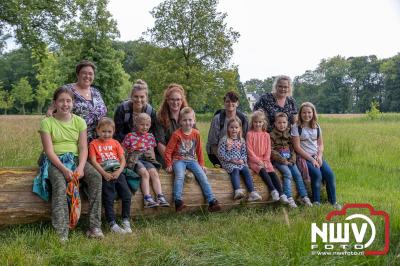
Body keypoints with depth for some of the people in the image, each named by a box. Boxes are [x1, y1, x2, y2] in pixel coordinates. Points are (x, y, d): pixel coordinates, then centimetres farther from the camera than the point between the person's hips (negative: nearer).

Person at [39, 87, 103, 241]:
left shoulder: (79, 121, 8)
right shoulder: (47, 122, -1)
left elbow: (83, 148, 1)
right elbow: (49, 151, -9)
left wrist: (80, 167, -18)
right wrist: (64, 169, -23)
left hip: (76, 159, 3)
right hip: (55, 161, -3)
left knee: (96, 177, -25)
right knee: (59, 185, -34)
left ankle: (95, 227, -22)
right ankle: (61, 233, -33)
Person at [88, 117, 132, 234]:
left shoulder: (115, 143, 17)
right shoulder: (94, 144, 7)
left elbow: (123, 160, 10)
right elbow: (93, 161, -3)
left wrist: (118, 172, -8)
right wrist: (104, 174, -15)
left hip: (117, 173, 3)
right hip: (104, 174, -3)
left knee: (127, 195, -9)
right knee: (108, 199, -13)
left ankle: (126, 221, 2)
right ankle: (112, 224, -7)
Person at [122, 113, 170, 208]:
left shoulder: (150, 136, 17)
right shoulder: (130, 136, 6)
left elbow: (152, 151, 23)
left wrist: (153, 158, 5)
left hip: (147, 159, 4)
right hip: (135, 160, -4)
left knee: (154, 173, -24)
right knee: (145, 173, -30)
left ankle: (160, 197, -29)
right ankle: (147, 198, -34)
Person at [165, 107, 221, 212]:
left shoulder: (196, 133, 6)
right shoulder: (176, 134, -5)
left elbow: (199, 150, 15)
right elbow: (168, 151, -1)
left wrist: (201, 164, 13)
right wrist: (169, 165, -4)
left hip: (191, 160, 3)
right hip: (178, 160, -3)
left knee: (203, 176, -16)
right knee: (180, 176, -32)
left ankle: (212, 201, -16)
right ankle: (178, 201, -35)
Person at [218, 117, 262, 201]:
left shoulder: (241, 140, 13)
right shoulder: (224, 140, -1)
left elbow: (244, 153, 15)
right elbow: (221, 154, -6)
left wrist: (242, 160, -6)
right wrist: (231, 159, -13)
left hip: (240, 162, 4)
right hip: (228, 162, -4)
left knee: (246, 170, -22)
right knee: (235, 170, -32)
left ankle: (252, 192, -29)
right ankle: (237, 191, -49)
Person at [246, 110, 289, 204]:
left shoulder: (266, 135, 13)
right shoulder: (250, 134, 2)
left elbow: (268, 150, 10)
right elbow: (249, 150, -5)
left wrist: (265, 161, -5)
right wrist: (258, 161, -12)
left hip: (265, 161, 3)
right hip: (254, 161, -3)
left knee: (273, 173, -19)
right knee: (263, 171, -31)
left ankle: (281, 194, -25)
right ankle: (273, 191, -36)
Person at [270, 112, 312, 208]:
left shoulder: (289, 134, 14)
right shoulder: (272, 135, -3)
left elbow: (293, 149, 13)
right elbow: (272, 151, -8)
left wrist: (292, 160, -4)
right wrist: (283, 160, -13)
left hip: (289, 160, 5)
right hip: (278, 161, -5)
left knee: (297, 174, -10)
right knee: (287, 173, -25)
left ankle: (304, 197, -6)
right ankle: (289, 198, -28)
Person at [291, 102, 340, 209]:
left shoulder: (317, 127, 12)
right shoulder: (296, 127, -4)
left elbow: (321, 144, 14)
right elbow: (297, 147, -10)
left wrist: (319, 156, -6)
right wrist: (311, 159, -14)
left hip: (317, 156, 5)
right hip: (304, 157, -5)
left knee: (330, 174, -18)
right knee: (317, 174, -28)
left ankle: (333, 201, -4)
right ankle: (316, 202, -12)